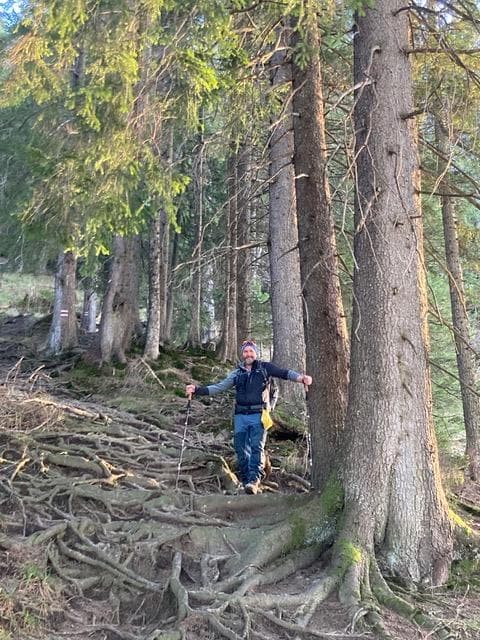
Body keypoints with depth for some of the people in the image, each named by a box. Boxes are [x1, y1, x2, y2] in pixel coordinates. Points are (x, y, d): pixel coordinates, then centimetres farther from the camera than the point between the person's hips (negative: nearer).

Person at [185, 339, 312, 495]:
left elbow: (284, 373, -1)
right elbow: (219, 387, 13)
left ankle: (254, 481, -17)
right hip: (240, 416, 4)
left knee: (257, 447, -13)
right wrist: (197, 390, 2)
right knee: (241, 450, 2)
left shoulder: (264, 368, 8)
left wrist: (301, 377, -20)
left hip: (258, 415, -3)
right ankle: (245, 481, 11)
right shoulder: (237, 373, 16)